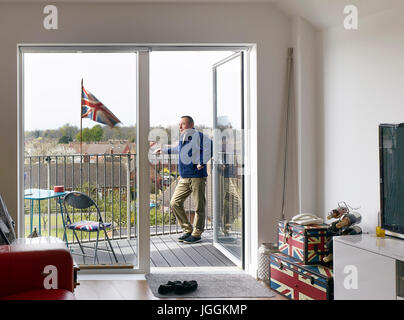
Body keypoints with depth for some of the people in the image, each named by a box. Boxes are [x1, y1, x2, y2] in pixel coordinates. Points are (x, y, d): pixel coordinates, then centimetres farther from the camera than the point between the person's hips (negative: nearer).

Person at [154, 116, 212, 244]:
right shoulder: (182, 138, 16)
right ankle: (187, 229, 17)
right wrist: (163, 150, 44)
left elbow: (210, 145, -21)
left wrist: (202, 162, -23)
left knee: (198, 207, -1)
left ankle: (197, 234, 12)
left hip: (197, 177, -8)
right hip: (184, 178, 8)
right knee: (175, 203, 5)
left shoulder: (198, 136, -8)